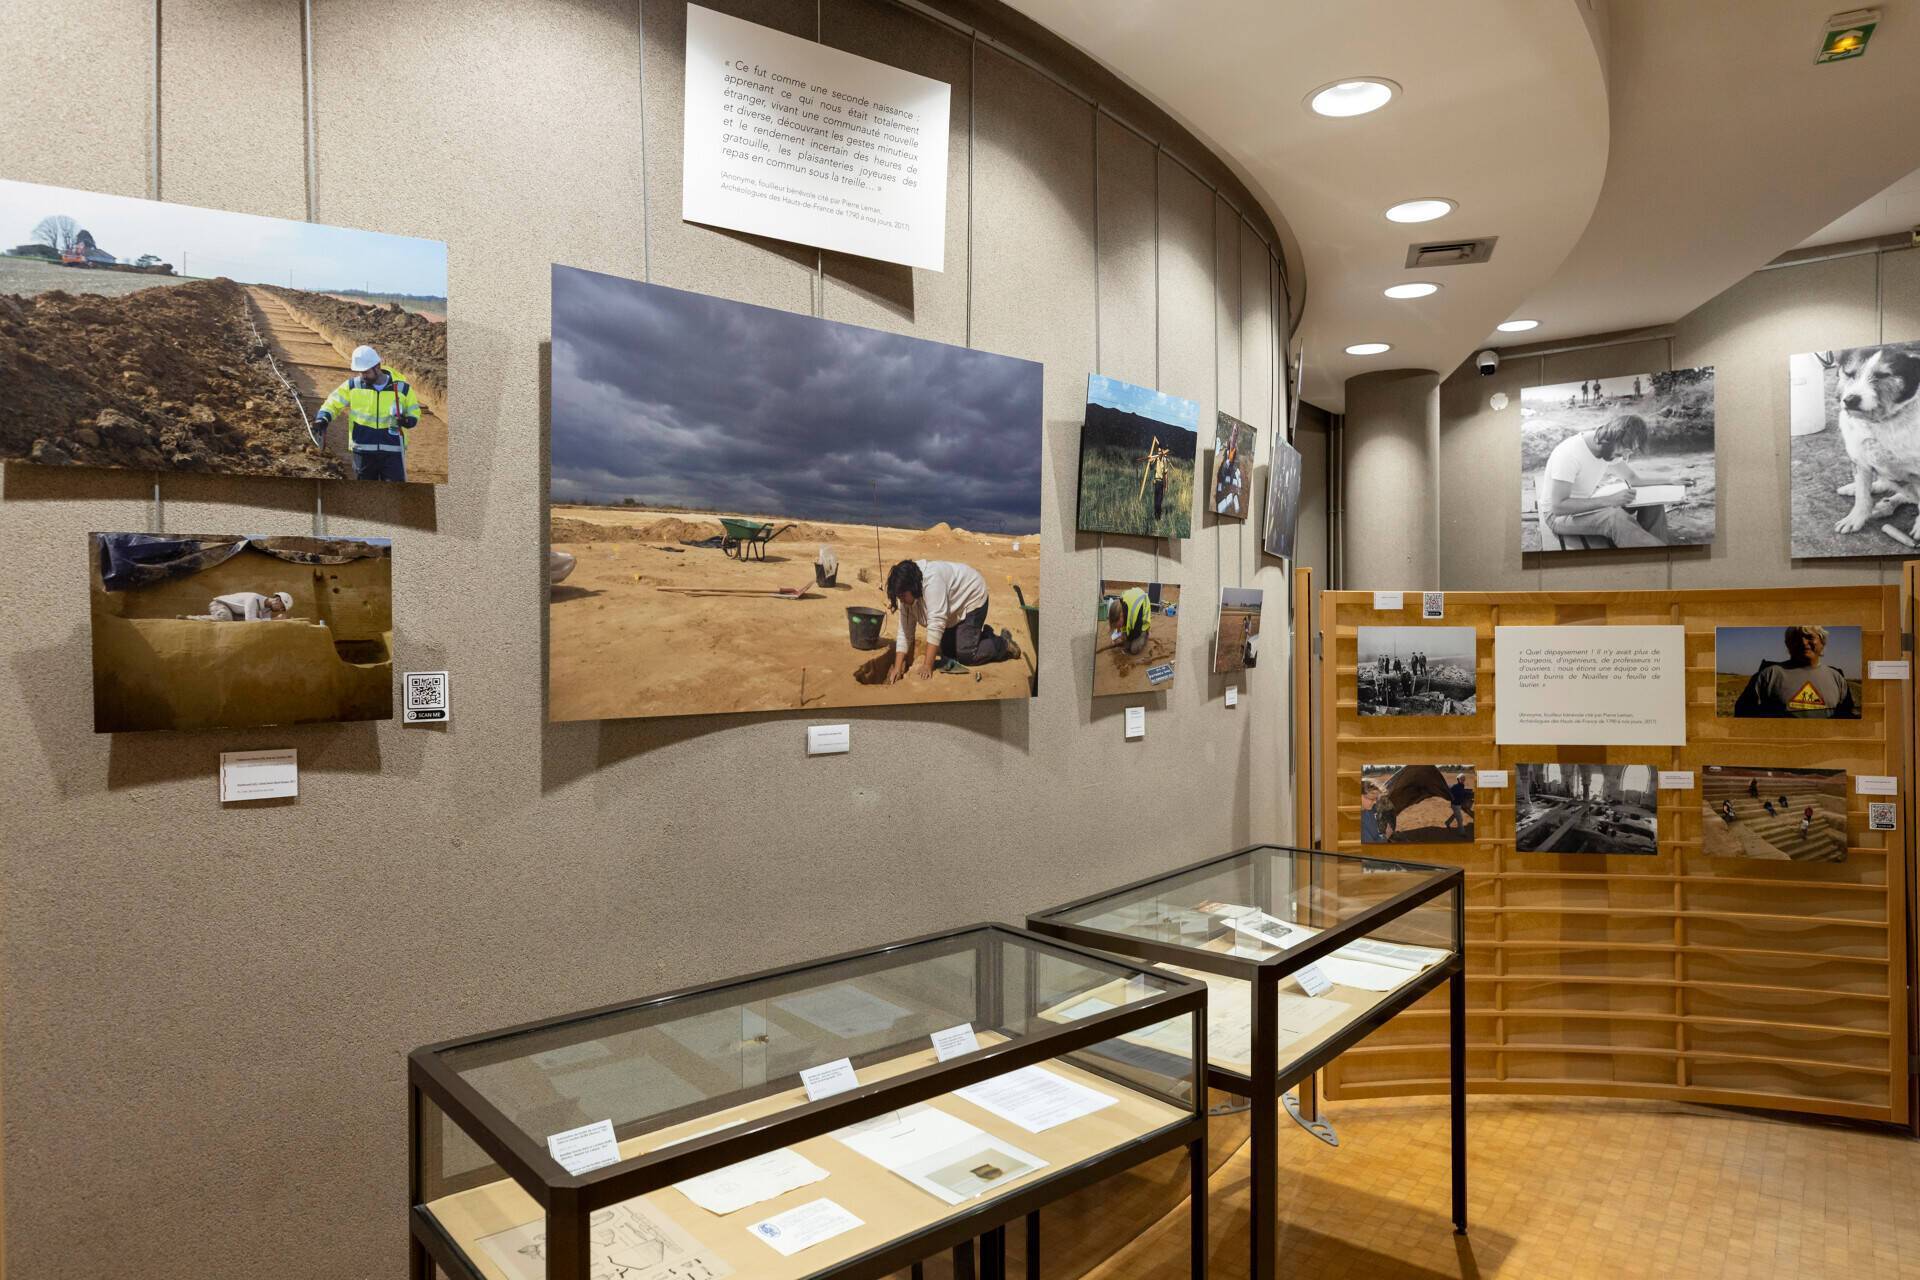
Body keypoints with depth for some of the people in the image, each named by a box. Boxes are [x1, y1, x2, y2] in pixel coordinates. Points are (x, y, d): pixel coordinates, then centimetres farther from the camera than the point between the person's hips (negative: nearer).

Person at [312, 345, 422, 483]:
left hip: (393, 451, -2)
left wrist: (406, 421, -13)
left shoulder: (401, 388, 0)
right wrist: (322, 418, -13)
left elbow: (414, 413, 9)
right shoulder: (353, 386, 2)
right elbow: (333, 403, 6)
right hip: (363, 450, 2)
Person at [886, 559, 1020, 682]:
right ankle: (985, 635, 27)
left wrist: (927, 666, -40)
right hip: (954, 611, 8)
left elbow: (936, 624, -41)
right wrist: (898, 668, -17)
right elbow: (905, 632, -10)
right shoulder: (906, 595, -13)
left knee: (965, 655, -15)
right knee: (948, 651, 9)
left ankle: (1004, 643, 8)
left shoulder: (931, 580, -38)